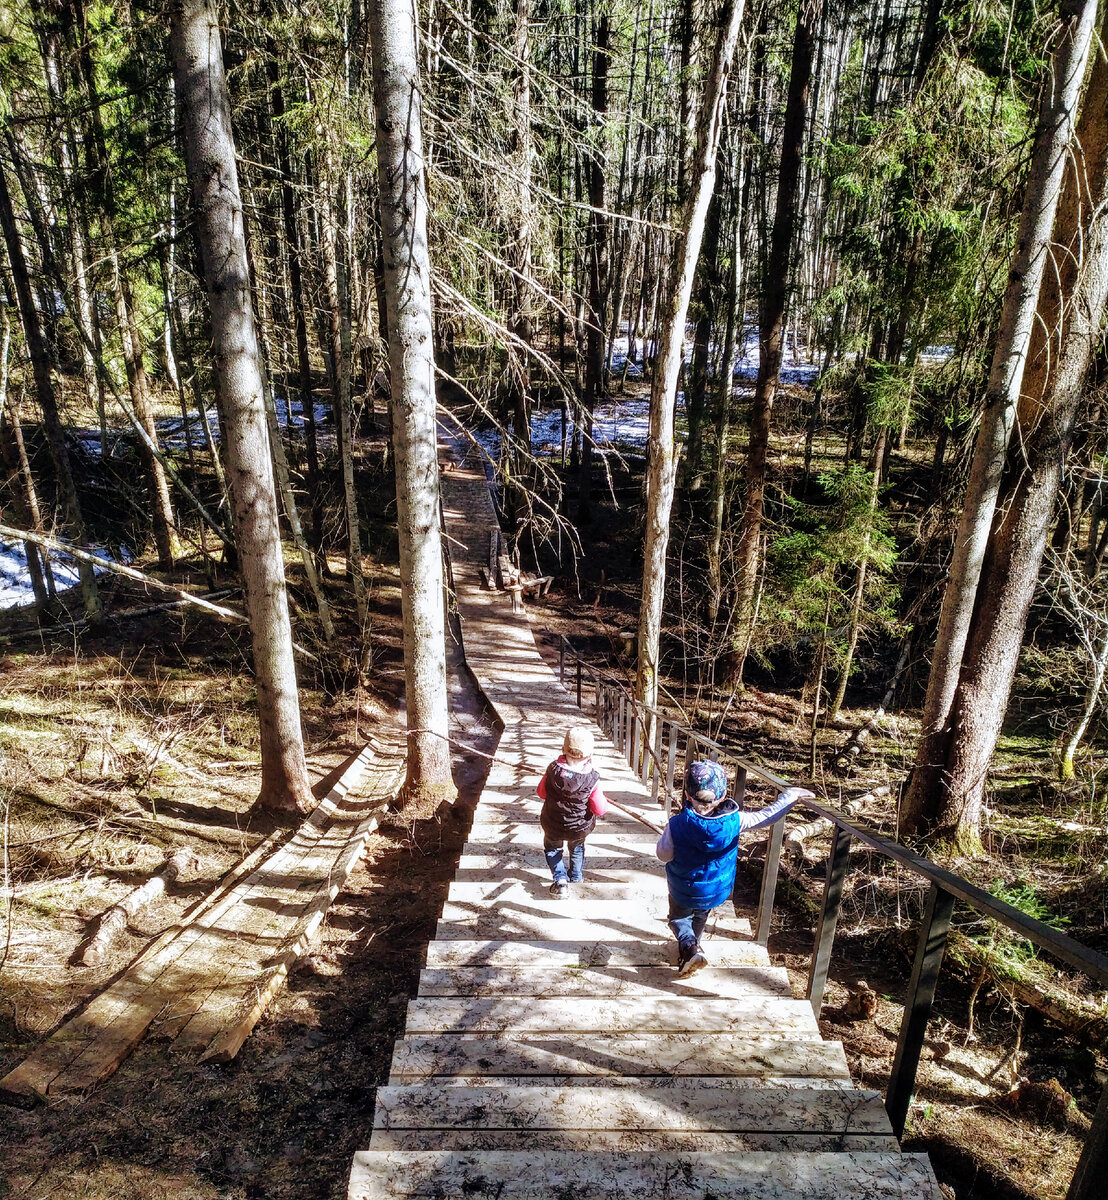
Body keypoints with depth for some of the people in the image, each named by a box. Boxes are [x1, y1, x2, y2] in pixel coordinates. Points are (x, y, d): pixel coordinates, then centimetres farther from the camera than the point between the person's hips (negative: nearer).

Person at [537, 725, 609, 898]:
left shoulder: (553, 770, -25)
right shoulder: (592, 780, -29)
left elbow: (541, 793, -7)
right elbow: (600, 809, -18)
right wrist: (603, 799, 2)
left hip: (552, 825, 0)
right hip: (580, 828, 0)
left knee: (552, 847, 31)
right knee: (577, 847, 34)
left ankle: (560, 880, 17)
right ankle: (576, 875, 52)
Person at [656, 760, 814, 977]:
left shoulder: (676, 825, -32)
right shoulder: (734, 821, -27)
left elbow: (663, 854, -17)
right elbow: (767, 815, -17)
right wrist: (791, 795, -5)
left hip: (683, 891, -3)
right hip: (717, 891, 3)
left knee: (679, 917, 23)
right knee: (700, 917, 32)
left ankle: (689, 947, -1)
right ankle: (692, 946, 50)